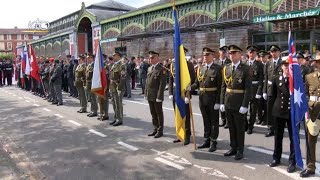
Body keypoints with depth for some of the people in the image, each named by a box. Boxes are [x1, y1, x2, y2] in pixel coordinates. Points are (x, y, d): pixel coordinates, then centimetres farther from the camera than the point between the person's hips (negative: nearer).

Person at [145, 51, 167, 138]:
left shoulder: (162, 69, -11)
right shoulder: (149, 68, 13)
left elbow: (162, 84, -16)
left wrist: (159, 96, -19)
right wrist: (146, 93, 12)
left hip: (156, 96, -7)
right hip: (150, 96, 7)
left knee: (159, 113, 5)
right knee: (153, 113, 15)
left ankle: (160, 131, 16)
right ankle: (155, 129, 27)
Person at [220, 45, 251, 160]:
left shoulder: (245, 69, -7)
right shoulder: (226, 68, 8)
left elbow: (248, 88, -11)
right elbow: (223, 86, 9)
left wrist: (244, 105, -16)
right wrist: (222, 102, 4)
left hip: (239, 104, -5)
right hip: (228, 103, 5)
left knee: (240, 128, 7)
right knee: (231, 127, 14)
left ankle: (240, 150, 20)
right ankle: (233, 148, 28)